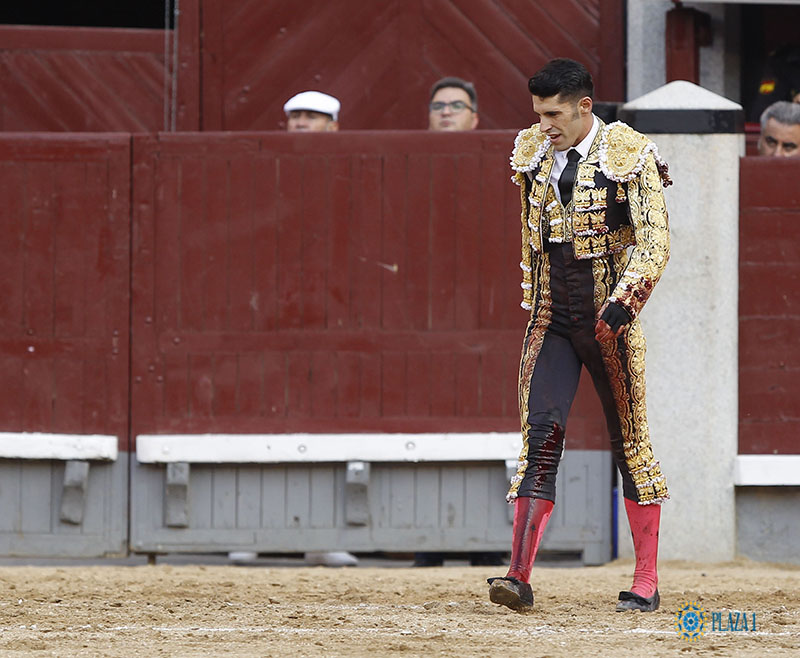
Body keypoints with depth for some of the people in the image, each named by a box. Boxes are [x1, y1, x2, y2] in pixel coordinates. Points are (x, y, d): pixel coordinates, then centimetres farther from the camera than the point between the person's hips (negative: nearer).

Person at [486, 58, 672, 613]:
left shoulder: (631, 155, -8)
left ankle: (647, 582, 12)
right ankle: (520, 577, -16)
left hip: (610, 320, -4)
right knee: (541, 434, -9)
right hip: (550, 320, 4)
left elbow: (655, 241, -15)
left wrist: (623, 300, -28)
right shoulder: (533, 153, 8)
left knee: (631, 442, 4)